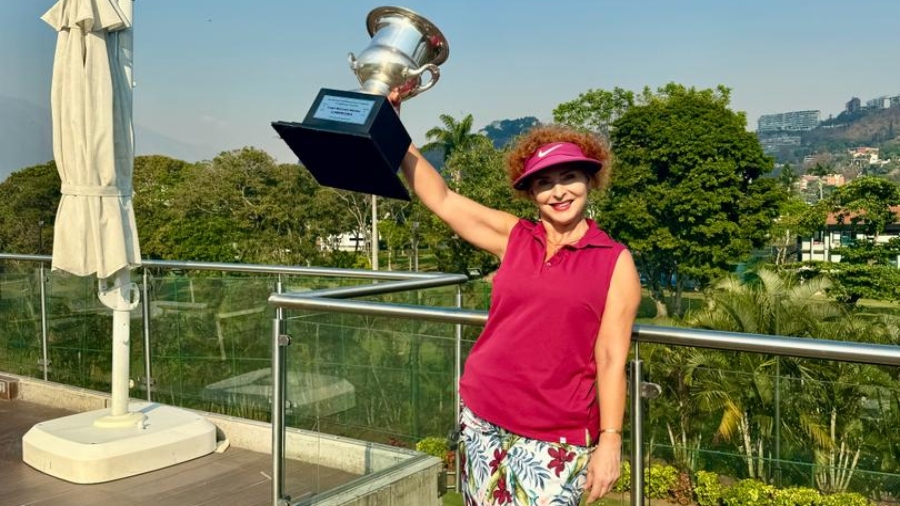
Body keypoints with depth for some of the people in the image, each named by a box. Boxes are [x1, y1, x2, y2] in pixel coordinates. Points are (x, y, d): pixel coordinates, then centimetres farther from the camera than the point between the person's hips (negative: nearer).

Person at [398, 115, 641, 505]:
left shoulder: (615, 261, -3)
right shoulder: (512, 237, 4)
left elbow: (611, 359, -5)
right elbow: (440, 198, 2)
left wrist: (610, 441, -9)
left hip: (554, 435, -3)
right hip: (482, 418, 4)